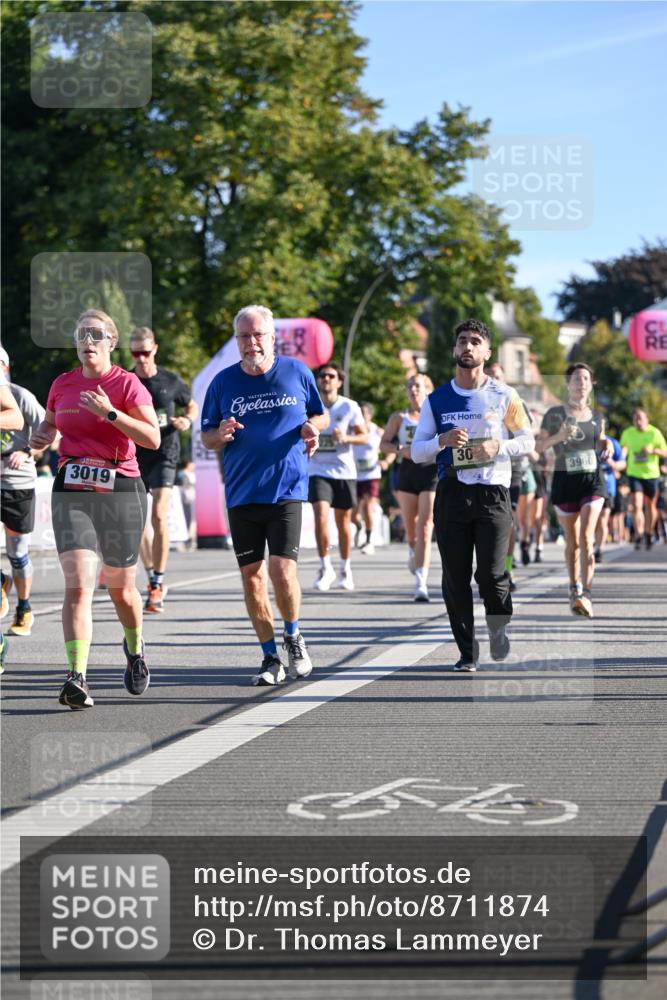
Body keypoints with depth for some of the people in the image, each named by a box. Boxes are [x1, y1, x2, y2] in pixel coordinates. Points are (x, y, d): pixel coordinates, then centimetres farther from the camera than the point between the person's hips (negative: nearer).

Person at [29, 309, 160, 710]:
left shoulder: (127, 383, -4)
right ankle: (77, 678, -22)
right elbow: (50, 424, 28)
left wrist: (110, 413, -21)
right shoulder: (62, 384, 10)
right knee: (78, 585, -15)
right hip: (71, 492, 2)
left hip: (121, 491, -2)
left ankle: (135, 648, 43)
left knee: (120, 587, 11)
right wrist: (41, 437, 5)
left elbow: (153, 439, -13)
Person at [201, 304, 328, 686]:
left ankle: (294, 637, 14)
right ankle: (271, 658, 14)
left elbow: (320, 415, 16)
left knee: (283, 570, -13)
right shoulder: (223, 382, 5)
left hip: (287, 490, -2)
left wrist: (311, 427, -7)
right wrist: (221, 435, -11)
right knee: (252, 576, 3)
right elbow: (206, 439, 11)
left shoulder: (297, 372, 2)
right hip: (242, 494, 2)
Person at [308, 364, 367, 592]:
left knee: (343, 520, 7)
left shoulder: (349, 407, -2)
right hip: (319, 470, 0)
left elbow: (364, 436, -1)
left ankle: (346, 569, 24)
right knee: (321, 515, -17)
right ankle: (325, 567, -5)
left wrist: (346, 438, -19)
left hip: (344, 471, 0)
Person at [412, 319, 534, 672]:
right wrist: (442, 441, -13)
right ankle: (467, 651, 9)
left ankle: (498, 626, 21)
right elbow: (416, 451, 7)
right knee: (455, 578, -1)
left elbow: (527, 440, 9)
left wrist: (498, 448, -11)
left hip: (493, 493, -2)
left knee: (491, 573, -10)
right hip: (451, 493, 2)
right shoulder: (437, 400, 8)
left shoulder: (502, 395, 4)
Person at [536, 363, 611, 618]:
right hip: (565, 480, 0)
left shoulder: (597, 417, 9)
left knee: (586, 537, -15)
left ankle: (585, 595, -21)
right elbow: (539, 446, 2)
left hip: (592, 480, 0)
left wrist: (606, 445, 1)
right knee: (572, 542, 8)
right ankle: (574, 589, 26)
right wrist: (558, 437, -15)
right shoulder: (555, 414, 0)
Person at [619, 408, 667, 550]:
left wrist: (653, 450, -23)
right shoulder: (627, 433, -1)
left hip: (651, 474, 0)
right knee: (637, 506, -14)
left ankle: (649, 533, 32)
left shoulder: (655, 433, -7)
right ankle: (638, 537, -20)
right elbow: (624, 448, 19)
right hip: (634, 474, 0)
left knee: (650, 506, 13)